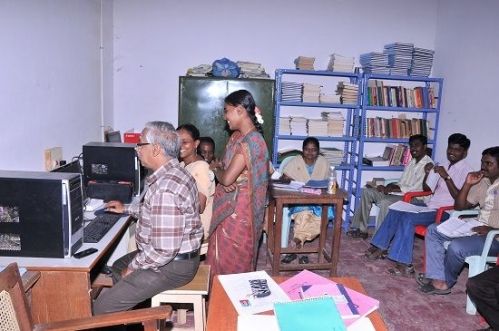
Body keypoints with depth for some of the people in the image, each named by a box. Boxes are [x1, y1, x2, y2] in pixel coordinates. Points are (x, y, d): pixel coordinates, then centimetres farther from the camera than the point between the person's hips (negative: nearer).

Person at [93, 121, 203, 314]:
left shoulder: (166, 188, -31)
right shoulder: (173, 173, 3)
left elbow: (164, 250, -31)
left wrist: (133, 267, -15)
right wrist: (126, 209, 25)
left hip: (171, 265, -11)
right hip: (176, 253, 11)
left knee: (102, 308, -9)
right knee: (118, 268, 30)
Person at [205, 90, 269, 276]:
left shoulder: (251, 141, -22)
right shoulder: (236, 136, 7)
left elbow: (227, 178, -25)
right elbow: (225, 167, 13)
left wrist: (215, 168, -4)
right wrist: (219, 169, -10)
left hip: (238, 208, -9)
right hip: (228, 205, 9)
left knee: (233, 262, 6)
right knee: (224, 257, 19)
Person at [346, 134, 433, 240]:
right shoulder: (412, 162, 17)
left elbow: (416, 189, -18)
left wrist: (393, 189, -15)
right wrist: (389, 187, -3)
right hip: (399, 193, 9)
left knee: (385, 203, -36)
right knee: (367, 191, -2)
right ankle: (361, 229, -1)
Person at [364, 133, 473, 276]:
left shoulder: (466, 170, -9)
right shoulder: (444, 165, 14)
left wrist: (447, 177, -23)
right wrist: (427, 174, 0)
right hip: (430, 205, 8)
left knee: (408, 218, -28)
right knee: (395, 211, -5)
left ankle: (404, 264, -24)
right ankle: (381, 247, 1)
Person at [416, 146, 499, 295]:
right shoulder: (481, 182, 9)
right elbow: (459, 207, 10)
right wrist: (467, 184, -2)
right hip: (477, 229, 9)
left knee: (456, 247, -32)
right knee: (432, 230, -1)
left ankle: (447, 281, 0)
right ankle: (439, 281, -9)